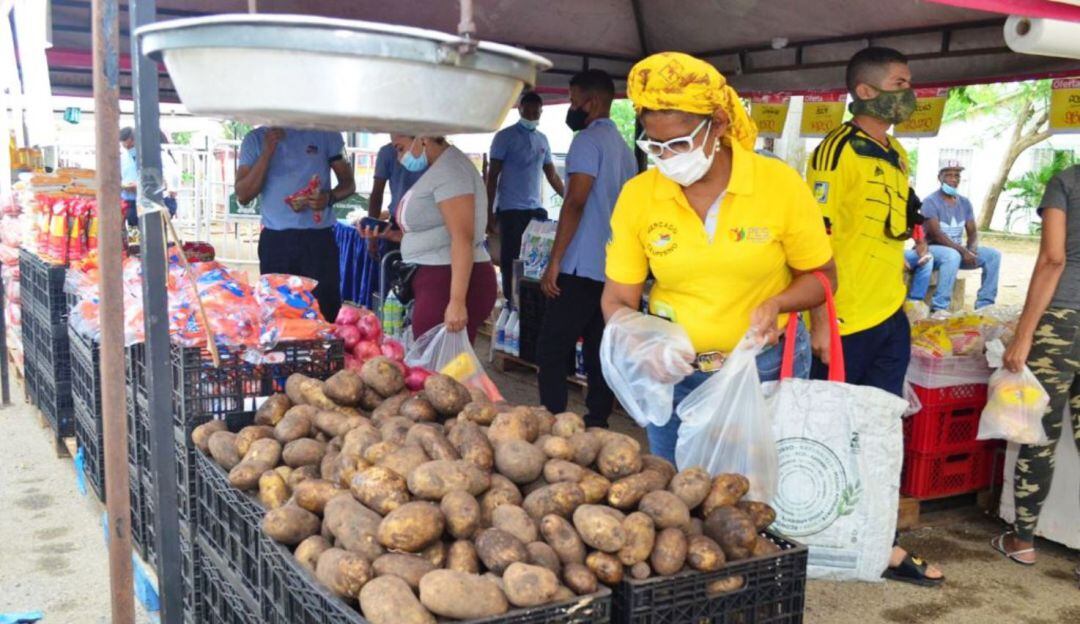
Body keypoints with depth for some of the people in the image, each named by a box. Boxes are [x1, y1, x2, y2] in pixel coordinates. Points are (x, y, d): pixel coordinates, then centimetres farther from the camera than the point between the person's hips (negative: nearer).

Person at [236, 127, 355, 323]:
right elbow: (243, 195, -1)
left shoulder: (326, 134, 5)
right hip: (275, 240, 1)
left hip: (319, 238, 0)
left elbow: (348, 183, 10)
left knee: (326, 312, -4)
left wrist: (329, 197, -12)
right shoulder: (255, 139, 6)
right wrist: (267, 152, -10)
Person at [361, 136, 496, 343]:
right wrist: (389, 234, 13)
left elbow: (462, 238, -22)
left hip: (451, 284, -10)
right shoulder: (438, 170, 19)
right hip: (436, 281, 10)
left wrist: (457, 301, -27)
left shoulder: (449, 169, -13)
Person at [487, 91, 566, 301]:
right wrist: (489, 213, -7)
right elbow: (492, 176, -2)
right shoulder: (505, 137, -1)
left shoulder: (542, 139, 14)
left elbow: (552, 176, 20)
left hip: (536, 209, 4)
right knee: (510, 260, -1)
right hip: (510, 210, -4)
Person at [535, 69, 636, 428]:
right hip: (614, 270, 9)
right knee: (599, 354, 10)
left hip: (583, 268, -9)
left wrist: (554, 262, -15)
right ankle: (595, 426, 14)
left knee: (551, 350, -6)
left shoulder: (588, 140, -8)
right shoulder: (623, 147, 18)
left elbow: (575, 203, -16)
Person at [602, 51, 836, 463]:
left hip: (768, 368, -1)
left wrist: (776, 304, -22)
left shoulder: (780, 183, -12)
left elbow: (821, 277, -2)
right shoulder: (637, 196, -9)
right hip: (674, 372, 2)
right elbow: (618, 299, -5)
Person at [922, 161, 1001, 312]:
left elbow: (972, 232, 8)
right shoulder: (931, 202, -12)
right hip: (934, 249, -7)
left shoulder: (964, 202, 9)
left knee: (994, 254, -8)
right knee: (952, 255, -39)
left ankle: (984, 304, -6)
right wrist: (963, 251, -27)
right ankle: (938, 308, -36)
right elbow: (936, 234, -21)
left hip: (958, 250, 7)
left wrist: (972, 248, -16)